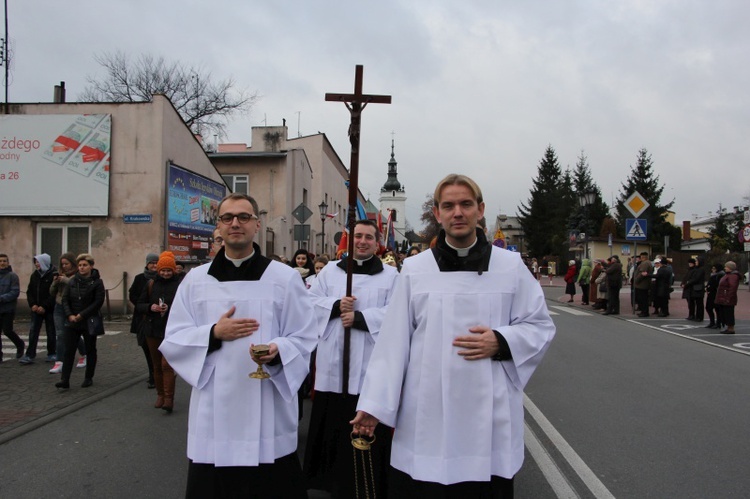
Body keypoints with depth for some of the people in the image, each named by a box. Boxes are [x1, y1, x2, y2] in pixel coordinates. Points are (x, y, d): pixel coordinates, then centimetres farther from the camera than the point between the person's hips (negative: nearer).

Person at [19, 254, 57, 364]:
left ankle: (51, 354, 17)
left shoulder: (54, 275, -10)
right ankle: (30, 355, 1)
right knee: (33, 332, 0)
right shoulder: (34, 275, 10)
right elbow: (29, 291, 11)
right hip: (36, 309, 5)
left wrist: (44, 306, -18)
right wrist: (32, 304, -4)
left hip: (50, 309, -5)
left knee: (51, 332, 5)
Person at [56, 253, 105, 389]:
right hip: (72, 322, 3)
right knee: (69, 350, -2)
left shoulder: (97, 282, -5)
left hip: (89, 322, -3)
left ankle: (88, 378, 19)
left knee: (90, 350, 8)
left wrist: (82, 315, -16)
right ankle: (64, 380, -2)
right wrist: (69, 315, -10)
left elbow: (98, 302, -12)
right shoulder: (72, 281, 7)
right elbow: (65, 299, 5)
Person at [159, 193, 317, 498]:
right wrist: (214, 333, -10)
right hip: (213, 415, 2)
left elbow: (303, 339, 0)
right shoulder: (195, 279, 8)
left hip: (268, 414, -2)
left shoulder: (285, 278, 2)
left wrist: (277, 352, -20)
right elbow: (172, 341, 7)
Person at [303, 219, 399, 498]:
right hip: (333, 364, 2)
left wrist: (359, 317, -16)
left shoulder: (391, 276, 5)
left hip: (370, 367, -2)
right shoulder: (330, 271, 12)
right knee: (331, 425, 9)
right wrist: (335, 306, -11)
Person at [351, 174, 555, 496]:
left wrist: (501, 342, -9)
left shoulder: (510, 266, 4)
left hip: (489, 417, 1)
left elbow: (539, 326, 9)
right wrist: (374, 404, -3)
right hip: (425, 418, 0)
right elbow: (393, 343, 0)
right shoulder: (414, 269, 2)